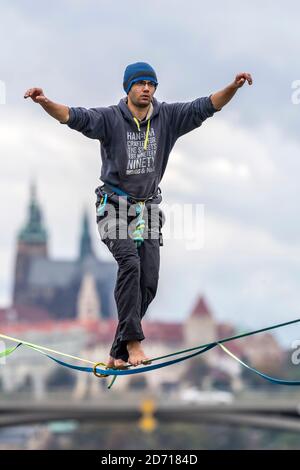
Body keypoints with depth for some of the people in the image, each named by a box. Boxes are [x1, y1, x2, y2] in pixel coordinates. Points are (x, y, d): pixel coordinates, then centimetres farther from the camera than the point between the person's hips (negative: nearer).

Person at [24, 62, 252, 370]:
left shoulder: (167, 117, 1)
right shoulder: (110, 118, -9)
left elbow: (205, 107, -5)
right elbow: (74, 117, -24)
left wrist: (233, 87, -22)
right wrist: (45, 102, -43)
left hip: (148, 208, 5)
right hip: (115, 206, -4)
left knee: (148, 283, -1)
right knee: (130, 263, -27)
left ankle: (118, 354, 8)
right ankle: (133, 341, -26)